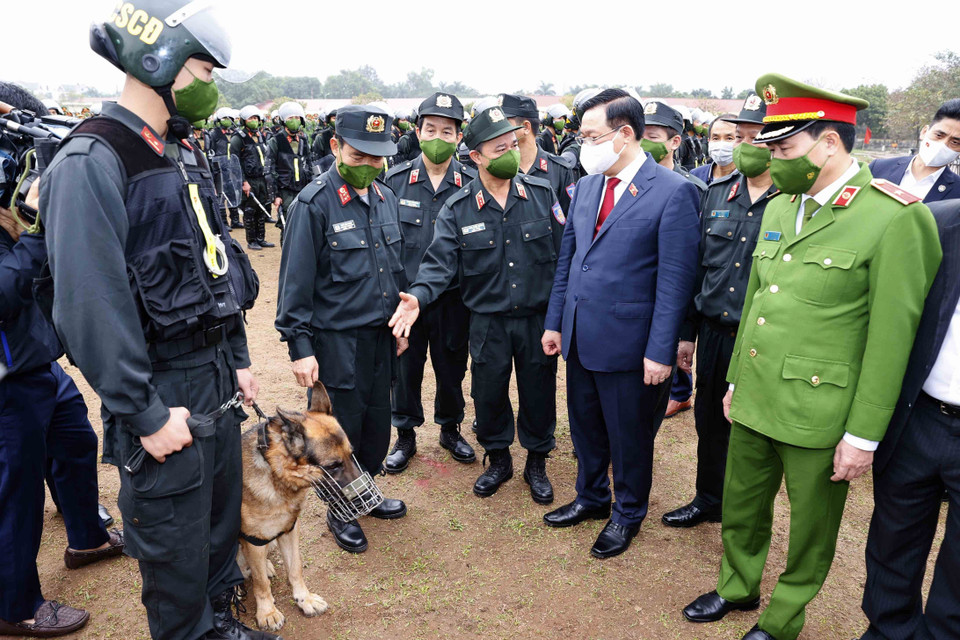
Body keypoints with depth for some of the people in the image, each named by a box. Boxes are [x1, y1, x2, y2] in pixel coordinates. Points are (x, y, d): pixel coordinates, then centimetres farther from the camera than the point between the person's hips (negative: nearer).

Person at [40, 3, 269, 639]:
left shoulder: (185, 154, 11)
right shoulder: (90, 164, -17)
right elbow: (91, 306, -22)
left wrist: (237, 360, 13)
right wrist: (145, 414, -19)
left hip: (217, 376, 8)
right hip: (164, 390, -8)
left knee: (223, 511, 22)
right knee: (175, 543, 9)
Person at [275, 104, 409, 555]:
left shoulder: (385, 198, 7)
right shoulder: (314, 203, -14)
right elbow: (295, 281, -13)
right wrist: (299, 346, -14)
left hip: (380, 336, 6)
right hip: (336, 342, -6)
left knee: (378, 422, 16)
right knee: (342, 431, 7)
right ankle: (340, 513, 29)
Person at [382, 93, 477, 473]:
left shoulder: (471, 185, -2)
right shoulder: (396, 181, -2)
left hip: (453, 298, 0)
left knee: (452, 369, 14)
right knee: (405, 369, 11)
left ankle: (450, 430, 37)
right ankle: (405, 437, 31)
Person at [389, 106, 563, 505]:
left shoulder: (541, 194, -3)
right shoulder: (458, 209, -5)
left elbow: (564, 251, 1)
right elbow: (440, 262, -9)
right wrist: (418, 296, -28)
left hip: (538, 318, 0)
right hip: (488, 320, 0)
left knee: (538, 391, 12)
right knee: (488, 393, 12)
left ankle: (537, 463, 35)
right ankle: (498, 460, 37)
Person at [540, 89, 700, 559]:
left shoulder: (673, 192, -13)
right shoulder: (585, 186, 7)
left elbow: (674, 279, -15)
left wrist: (660, 351, -16)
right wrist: (554, 322, 10)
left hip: (627, 341, -6)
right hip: (579, 336, 6)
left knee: (629, 436, 12)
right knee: (585, 427, 21)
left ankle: (628, 513, 35)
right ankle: (591, 498, 43)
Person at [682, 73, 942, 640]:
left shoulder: (895, 217, -15)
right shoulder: (780, 207, 7)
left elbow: (891, 338, -15)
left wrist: (864, 435, -13)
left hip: (818, 413, -6)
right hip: (755, 401, 6)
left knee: (810, 524, 15)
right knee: (741, 506, 21)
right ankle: (738, 587, 45)